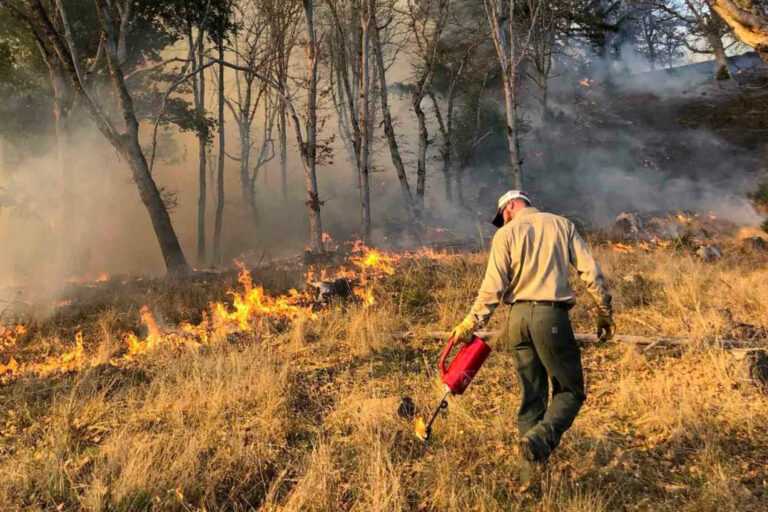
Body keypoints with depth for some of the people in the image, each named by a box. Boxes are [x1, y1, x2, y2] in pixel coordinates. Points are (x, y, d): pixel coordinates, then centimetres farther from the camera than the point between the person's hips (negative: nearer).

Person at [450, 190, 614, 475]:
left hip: (519, 316, 2)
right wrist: (605, 313, 10)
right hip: (552, 315, -1)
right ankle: (540, 437, -17)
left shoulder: (506, 234, 5)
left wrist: (471, 324, 1)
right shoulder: (562, 225, 10)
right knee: (570, 391, 7)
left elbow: (493, 287, -5)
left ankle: (532, 464, 15)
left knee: (531, 393, 12)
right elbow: (590, 271, 3)